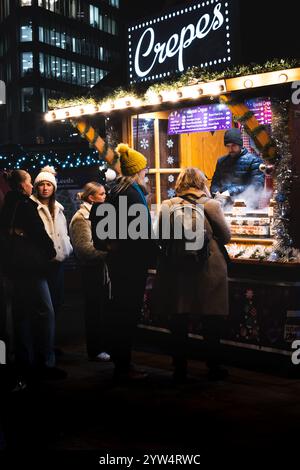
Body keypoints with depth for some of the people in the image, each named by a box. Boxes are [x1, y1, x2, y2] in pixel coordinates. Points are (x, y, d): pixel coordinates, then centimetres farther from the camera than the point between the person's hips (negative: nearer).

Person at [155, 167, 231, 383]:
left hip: (176, 272, 2)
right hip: (208, 274, -1)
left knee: (179, 325, 13)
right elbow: (226, 236, -2)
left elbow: (161, 238, 2)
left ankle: (180, 370, 20)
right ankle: (214, 369, 24)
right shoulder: (211, 205, -9)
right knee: (212, 325, 13)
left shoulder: (167, 206, -3)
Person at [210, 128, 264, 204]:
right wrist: (216, 192, -4)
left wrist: (231, 192, -15)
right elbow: (215, 182, 19)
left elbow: (257, 185, -9)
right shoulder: (221, 161, 17)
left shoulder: (253, 161, 1)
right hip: (224, 203, 4)